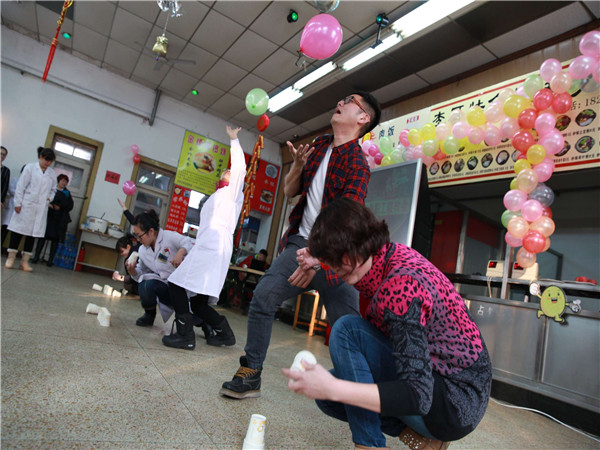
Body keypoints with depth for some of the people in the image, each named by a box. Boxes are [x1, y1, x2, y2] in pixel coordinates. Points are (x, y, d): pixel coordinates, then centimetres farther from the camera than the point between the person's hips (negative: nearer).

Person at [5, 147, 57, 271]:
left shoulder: (52, 173, 10)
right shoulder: (30, 167, -1)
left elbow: (53, 189, 19)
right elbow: (21, 186, -4)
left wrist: (50, 197, -2)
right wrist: (18, 203, -8)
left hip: (41, 208, 3)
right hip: (26, 205, -3)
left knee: (33, 232, 4)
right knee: (18, 229, 2)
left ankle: (25, 260, 11)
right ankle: (11, 258, 12)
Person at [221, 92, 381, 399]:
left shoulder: (357, 164, -10)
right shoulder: (319, 146, 12)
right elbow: (289, 192, 14)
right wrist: (298, 165, -7)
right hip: (300, 241, 5)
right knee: (262, 297, -8)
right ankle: (250, 375, 4)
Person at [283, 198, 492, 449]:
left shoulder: (401, 287, -30)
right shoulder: (392, 253, -3)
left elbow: (419, 396, -32)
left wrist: (333, 388, -37)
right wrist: (322, 258, 12)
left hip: (457, 404, -9)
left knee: (347, 330, -24)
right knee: (326, 394, 6)